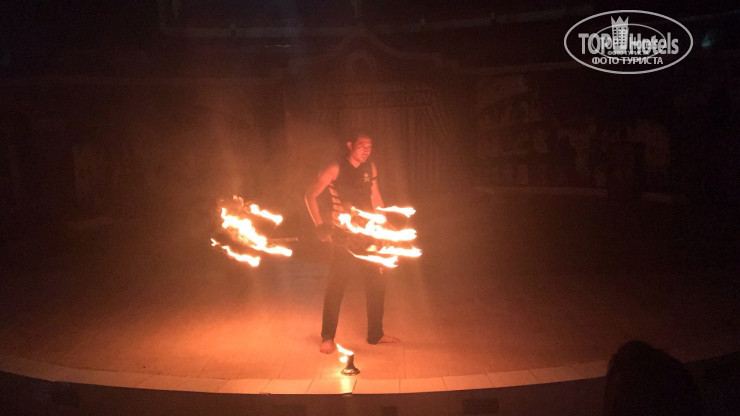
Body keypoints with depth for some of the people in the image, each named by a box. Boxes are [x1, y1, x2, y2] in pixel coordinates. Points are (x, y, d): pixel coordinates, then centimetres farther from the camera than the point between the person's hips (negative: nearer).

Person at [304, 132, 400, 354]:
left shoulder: (370, 168, 6)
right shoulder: (335, 169, -10)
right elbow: (310, 195, -6)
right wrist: (320, 225, -12)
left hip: (368, 236, 5)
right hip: (344, 238, -5)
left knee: (377, 285, 10)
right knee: (335, 287, -3)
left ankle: (376, 333, 25)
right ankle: (328, 337, 12)